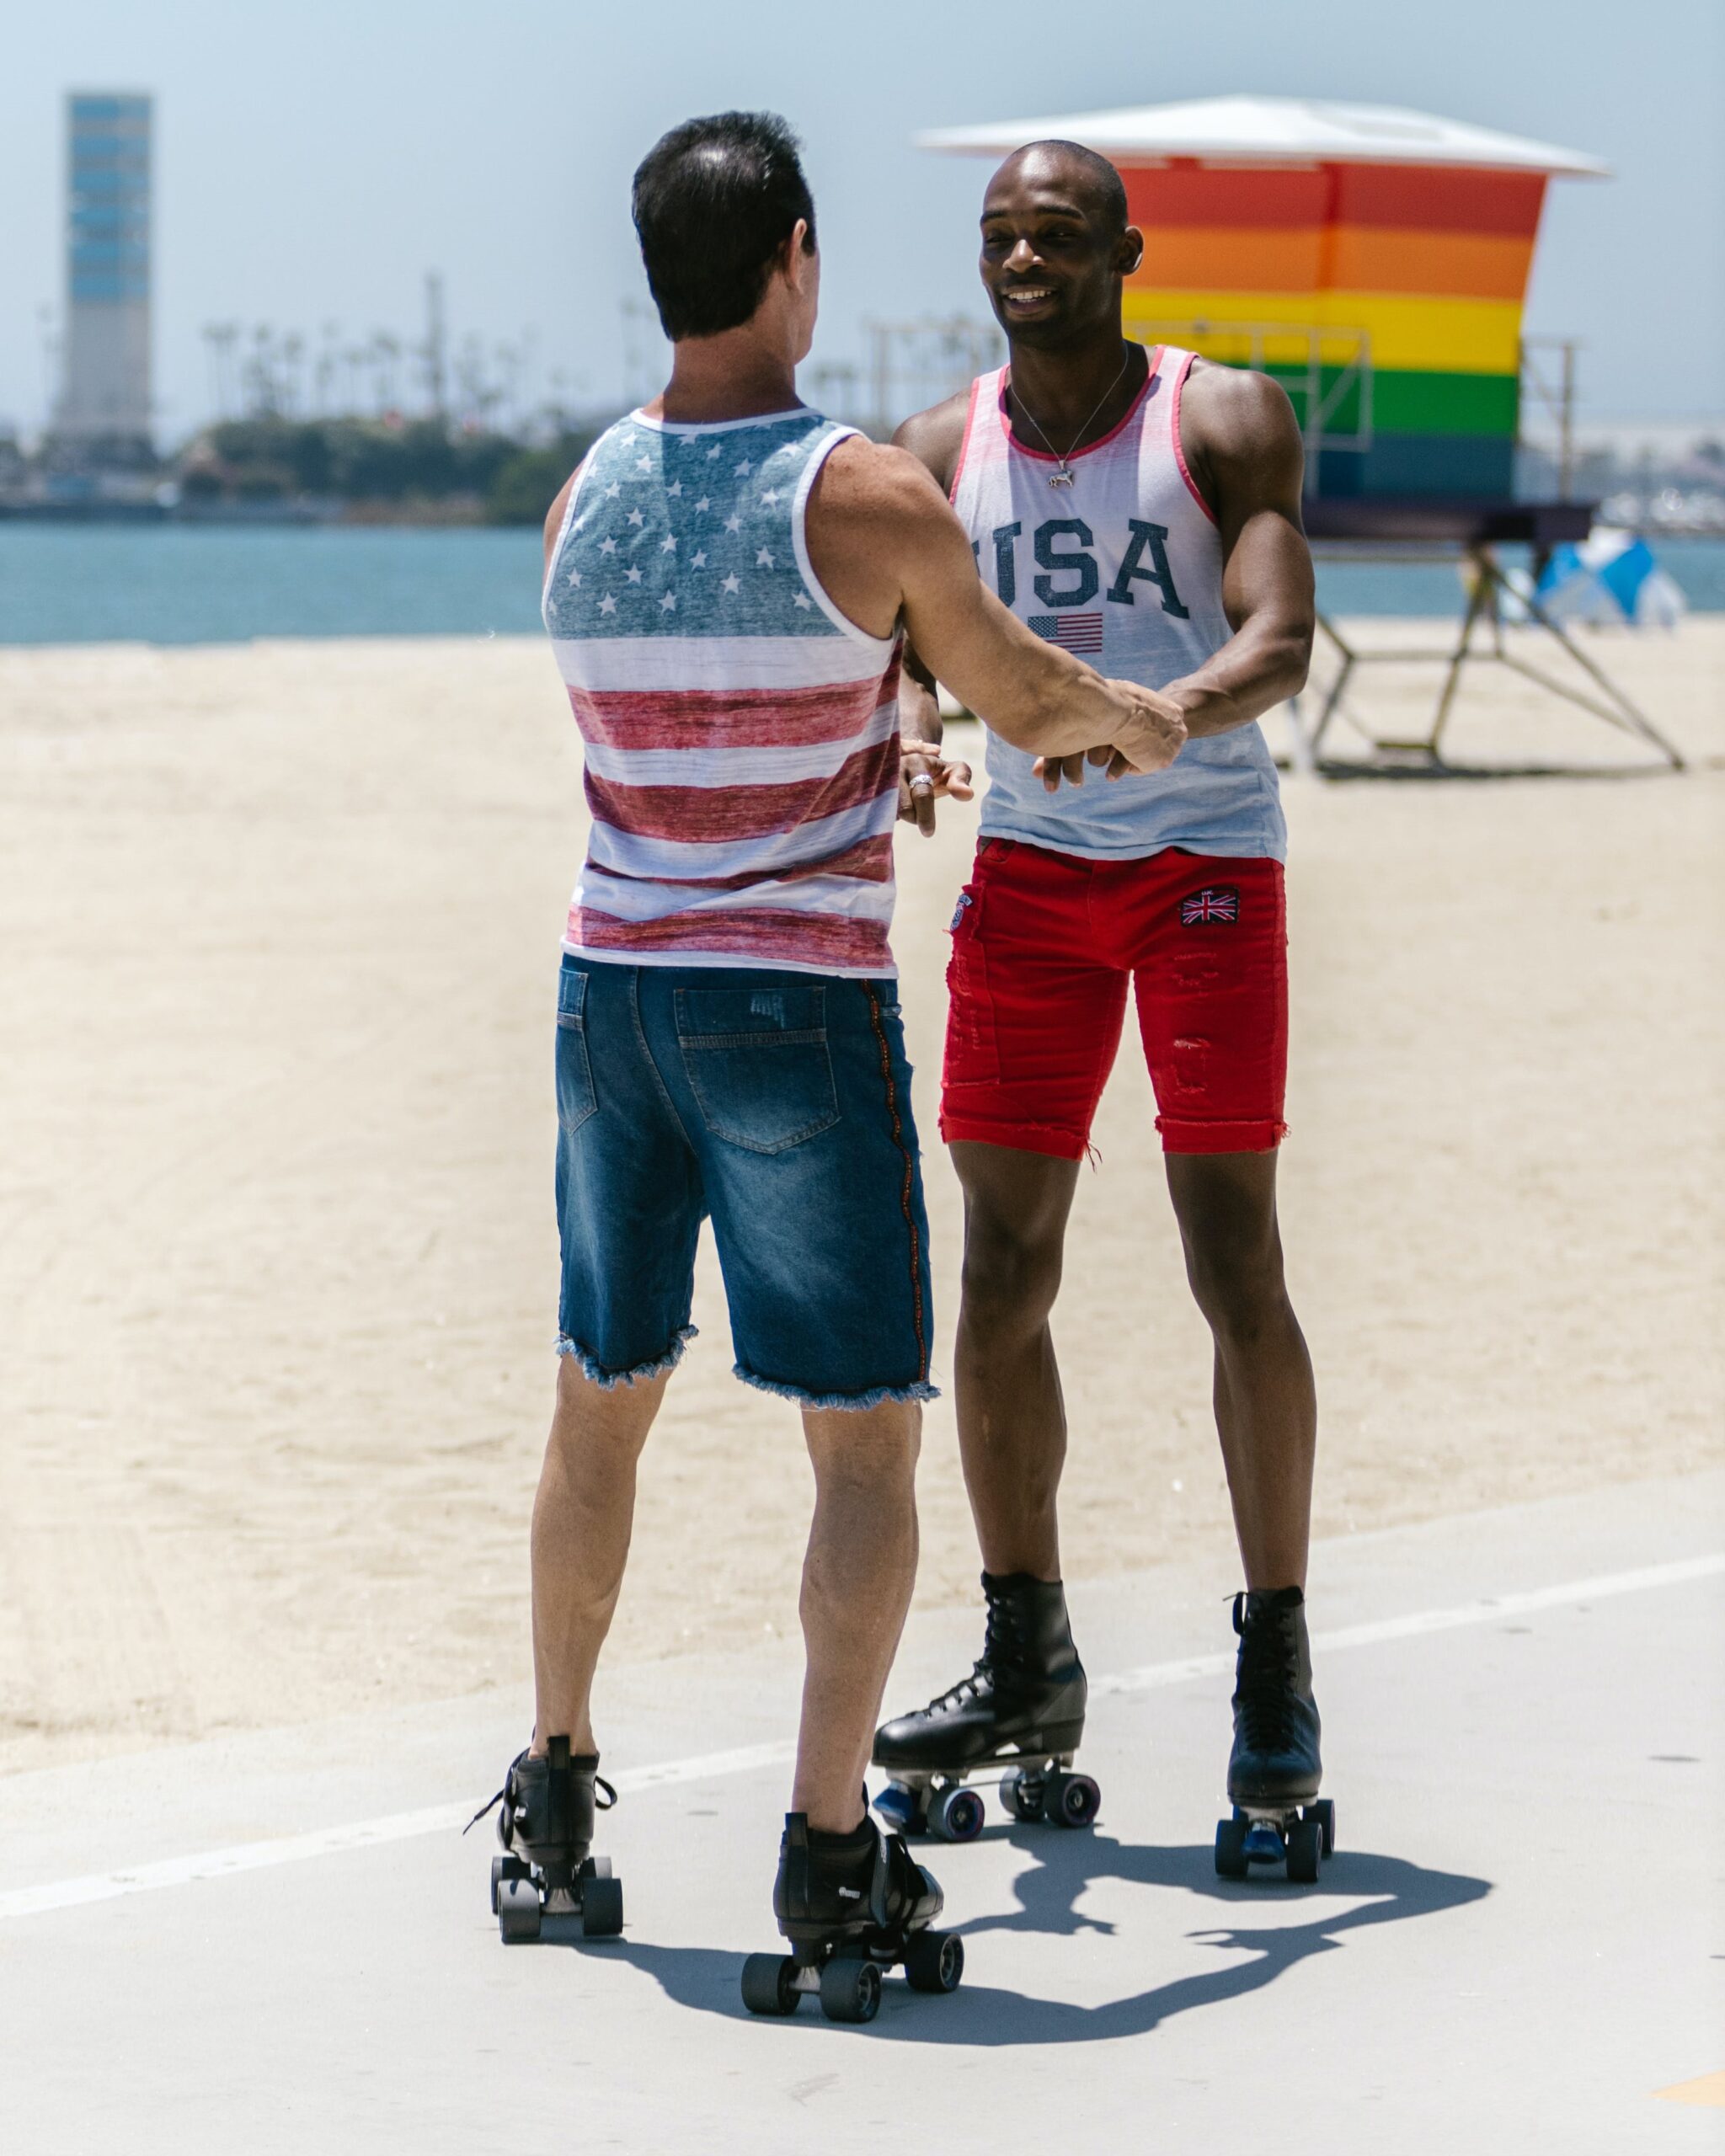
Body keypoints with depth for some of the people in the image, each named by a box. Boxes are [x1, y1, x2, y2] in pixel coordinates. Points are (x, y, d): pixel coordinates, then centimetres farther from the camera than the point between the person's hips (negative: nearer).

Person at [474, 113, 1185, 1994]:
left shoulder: (584, 501, 4)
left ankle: (551, 1802, 26)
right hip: (799, 1014, -5)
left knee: (601, 1406, 19)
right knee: (865, 1438, 3)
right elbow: (1025, 701, 4)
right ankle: (829, 1851, -1)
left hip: (613, 992, 5)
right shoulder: (867, 496, -12)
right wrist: (1139, 719, 27)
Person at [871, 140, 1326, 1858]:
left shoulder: (1224, 422, -5)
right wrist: (909, 742, -25)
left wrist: (1179, 706, -38)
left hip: (1206, 860, -4)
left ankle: (1276, 1657, 2)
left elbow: (1281, 639, -16)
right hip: (1029, 871, 4)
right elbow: (903, 653, -1)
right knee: (1002, 1277, 2)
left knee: (1236, 1269, -7)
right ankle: (1026, 1664, 12)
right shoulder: (940, 453, 6)